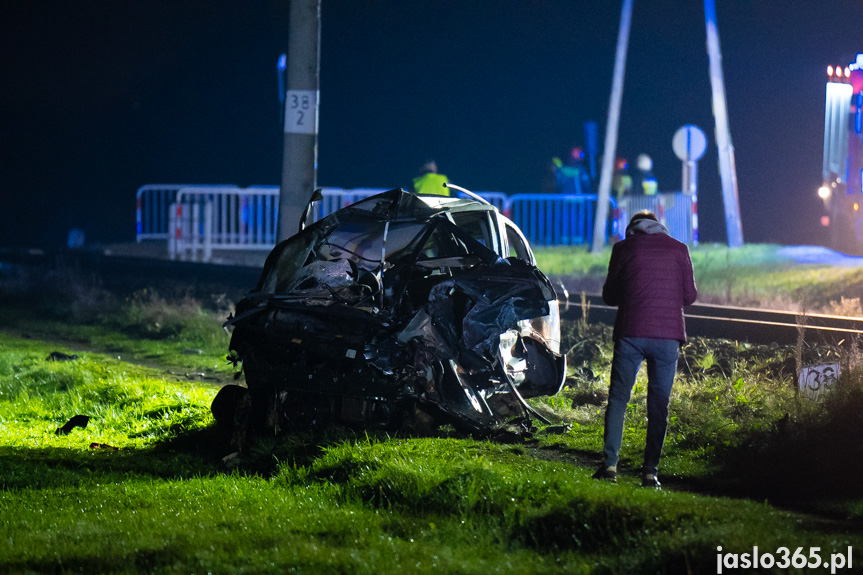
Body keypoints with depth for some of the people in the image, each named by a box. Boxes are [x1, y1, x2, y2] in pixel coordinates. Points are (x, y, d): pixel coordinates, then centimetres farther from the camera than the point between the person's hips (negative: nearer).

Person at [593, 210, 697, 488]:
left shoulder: (624, 248, 7)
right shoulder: (678, 249, 9)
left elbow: (609, 295, 11)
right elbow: (689, 296, 10)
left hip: (631, 333, -1)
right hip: (668, 335, 1)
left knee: (618, 398, 6)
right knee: (659, 403, 4)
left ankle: (610, 463, -3)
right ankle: (650, 471, -1)